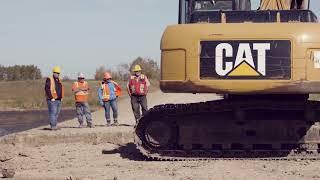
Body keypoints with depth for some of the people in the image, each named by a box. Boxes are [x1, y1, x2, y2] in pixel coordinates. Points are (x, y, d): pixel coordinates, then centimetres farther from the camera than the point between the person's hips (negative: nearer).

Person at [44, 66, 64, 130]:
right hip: (52, 100, -8)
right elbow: (47, 89, -14)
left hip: (59, 100, 8)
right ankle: (53, 126, -12)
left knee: (57, 113, 8)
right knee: (53, 113, -11)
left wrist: (61, 97, 13)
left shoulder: (59, 80, 17)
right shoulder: (49, 79, -7)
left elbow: (61, 89, 24)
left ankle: (54, 126, 13)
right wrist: (51, 97, -17)